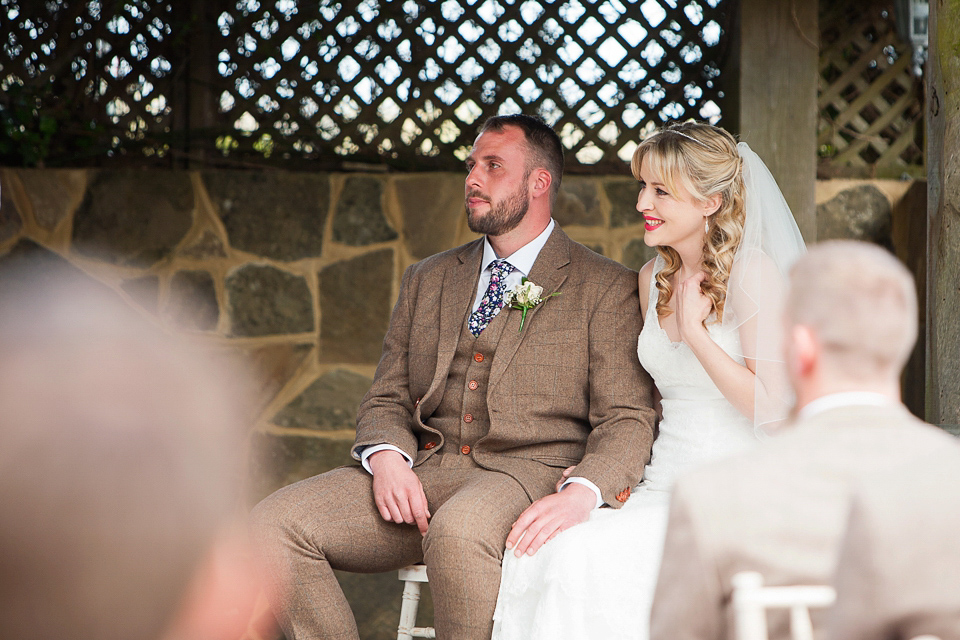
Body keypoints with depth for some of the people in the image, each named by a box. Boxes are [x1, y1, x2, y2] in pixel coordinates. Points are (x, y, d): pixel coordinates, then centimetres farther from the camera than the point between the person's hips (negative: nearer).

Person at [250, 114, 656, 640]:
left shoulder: (606, 289, 6)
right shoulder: (427, 280, 22)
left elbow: (627, 420, -1)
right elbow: (387, 400, 20)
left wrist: (582, 492, -23)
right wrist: (386, 456, -5)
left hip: (527, 473, -5)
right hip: (421, 473, 5)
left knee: (458, 530, -40)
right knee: (272, 525, -18)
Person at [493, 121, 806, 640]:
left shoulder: (752, 272, -9)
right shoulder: (653, 278, 12)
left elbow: (769, 405, -15)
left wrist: (694, 330, -13)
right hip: (665, 489, 7)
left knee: (586, 554, -29)